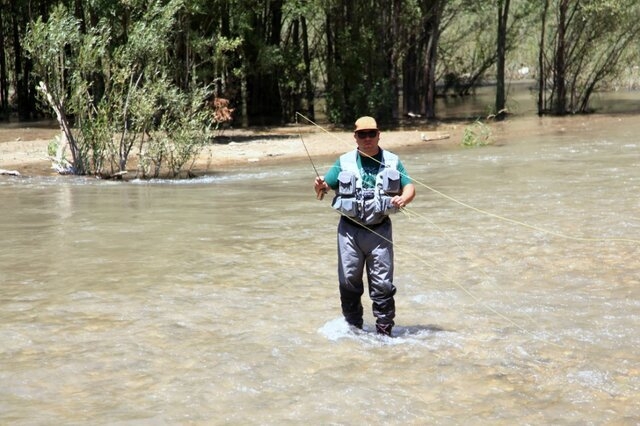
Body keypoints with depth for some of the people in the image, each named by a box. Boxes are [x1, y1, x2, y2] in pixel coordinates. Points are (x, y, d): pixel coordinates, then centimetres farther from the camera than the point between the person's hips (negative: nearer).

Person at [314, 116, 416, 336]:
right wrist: (320, 186, -25)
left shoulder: (392, 161, 7)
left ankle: (384, 331, 6)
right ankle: (353, 328, 18)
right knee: (349, 282, 5)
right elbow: (326, 184, 0)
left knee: (382, 284, -1)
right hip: (350, 230, 1)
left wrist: (403, 198, -21)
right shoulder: (345, 162, 6)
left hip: (379, 231, -1)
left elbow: (409, 187, 2)